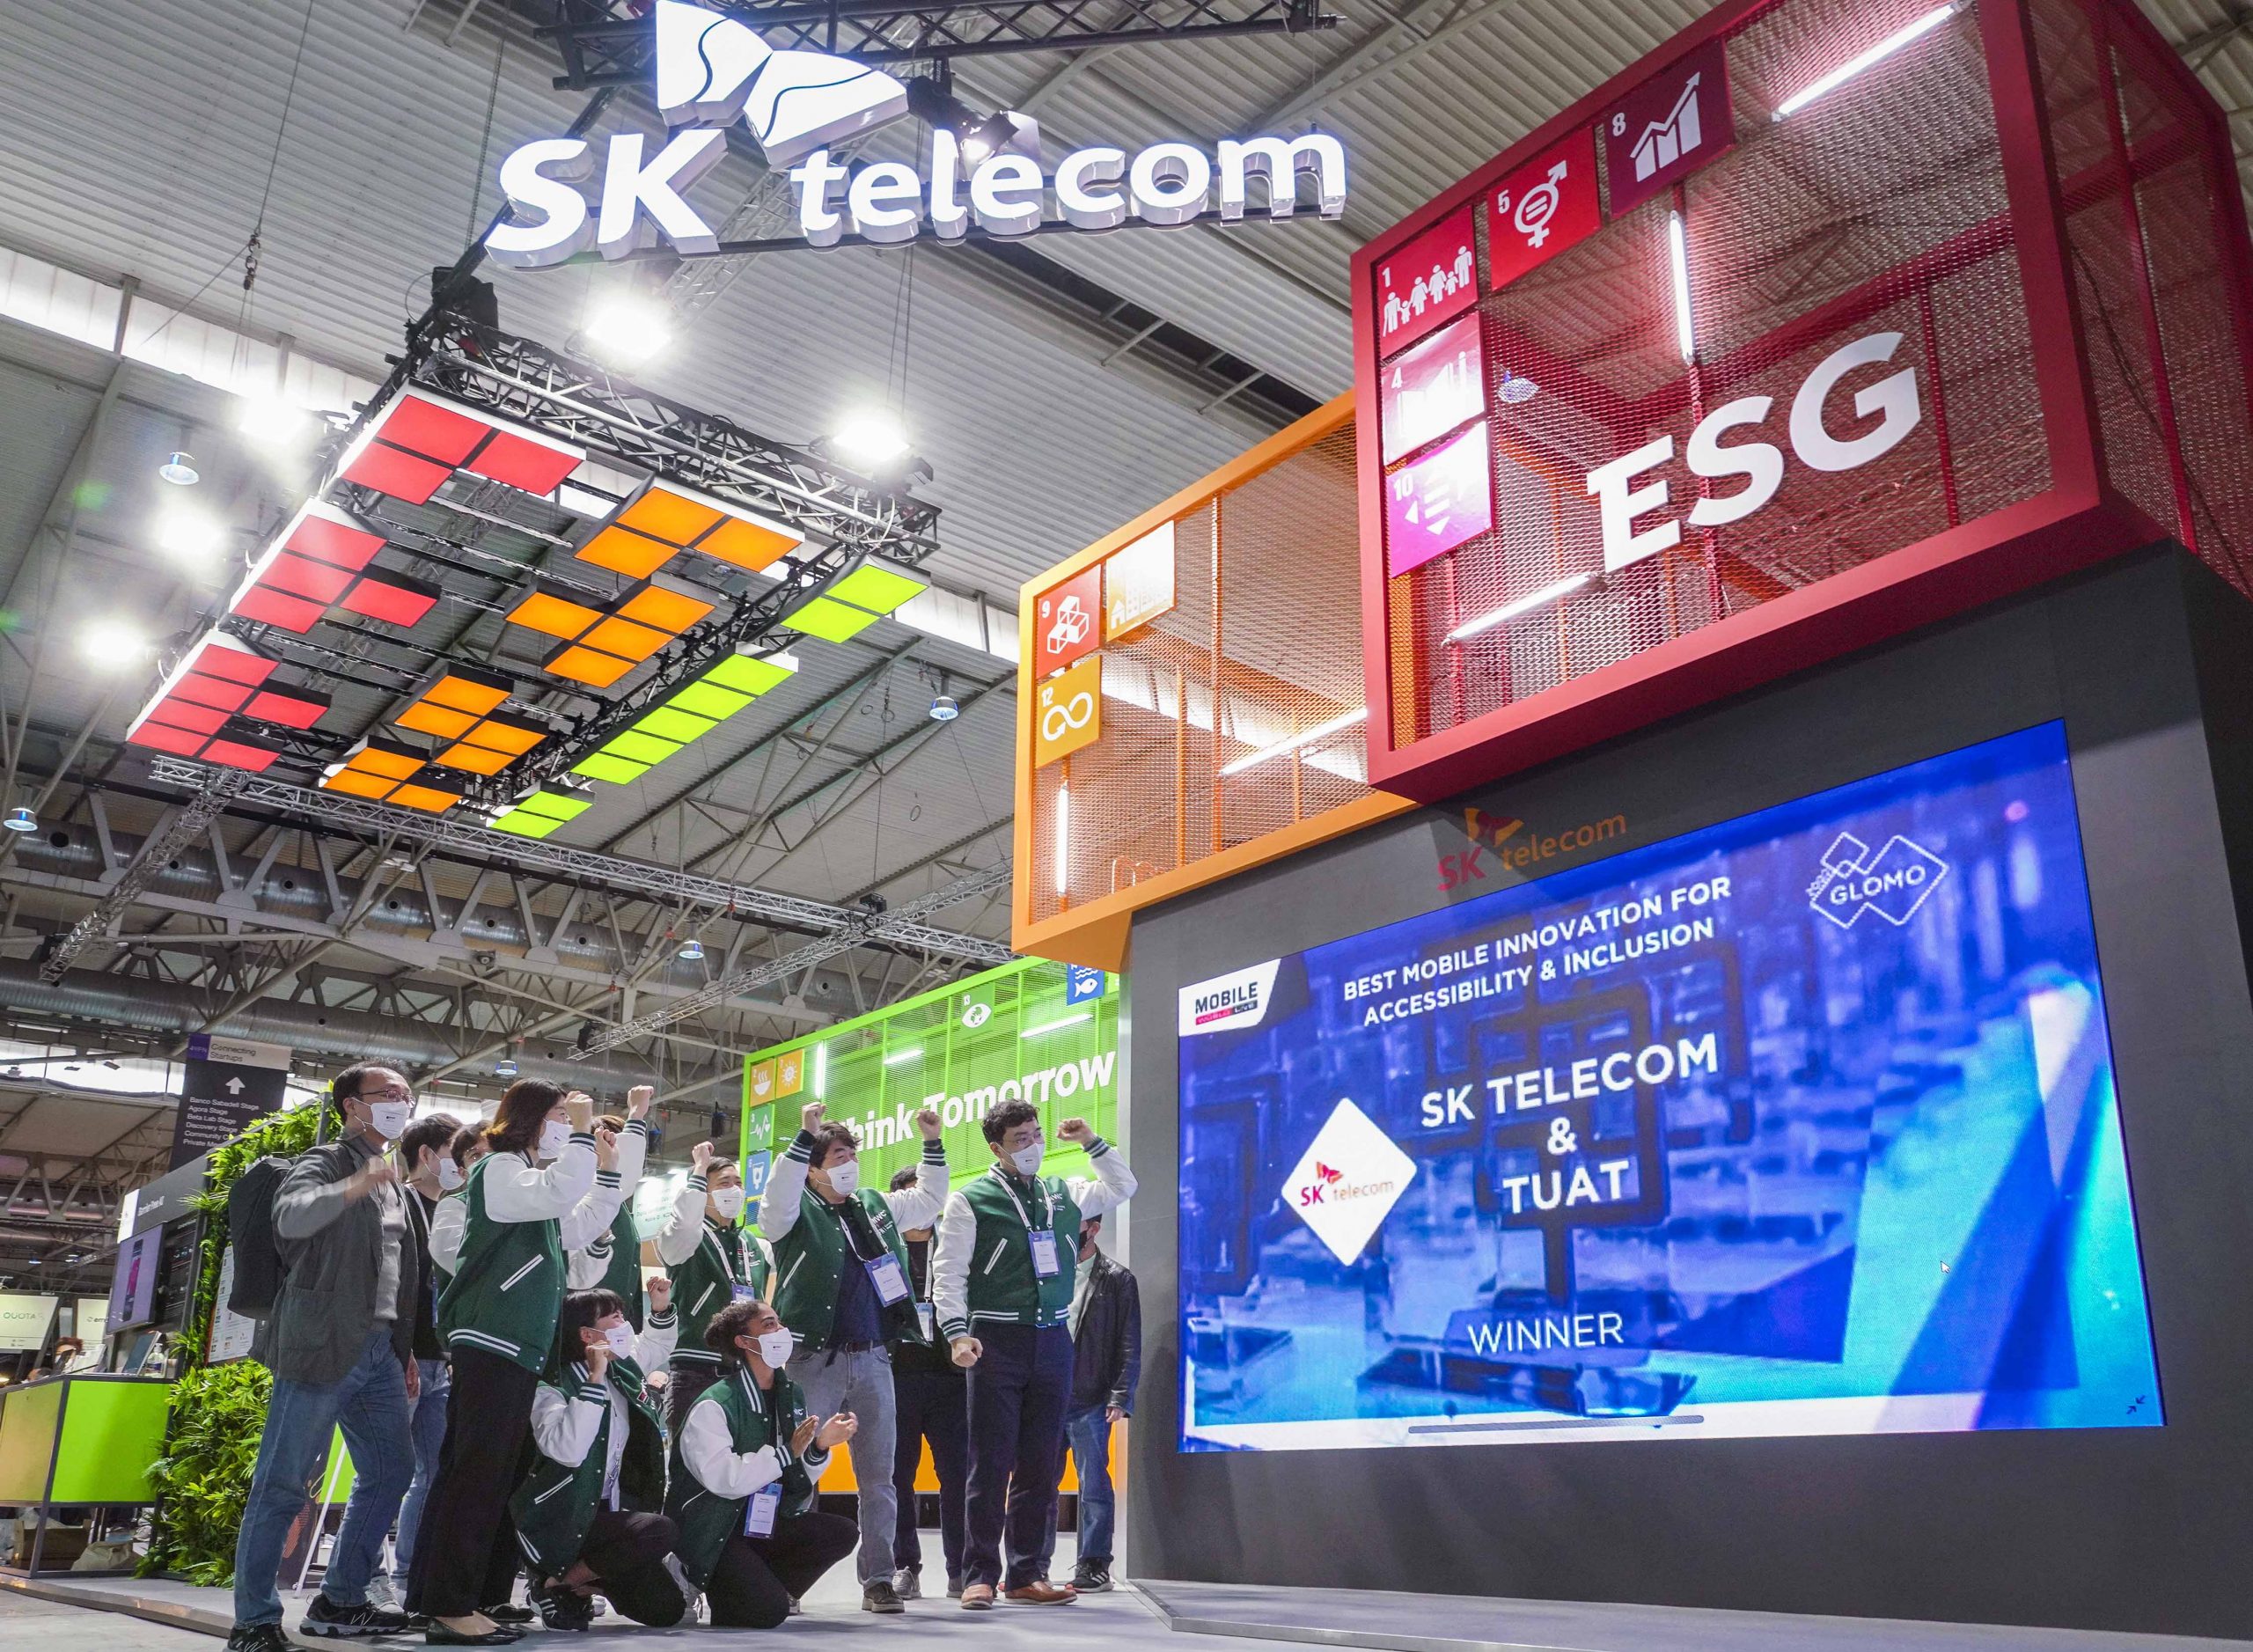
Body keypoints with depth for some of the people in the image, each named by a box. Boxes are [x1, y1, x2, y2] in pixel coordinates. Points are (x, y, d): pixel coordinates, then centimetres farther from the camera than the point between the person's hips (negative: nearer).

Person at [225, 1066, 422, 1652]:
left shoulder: (394, 1183, 21)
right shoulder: (325, 1162, -3)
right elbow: (290, 1217, -25)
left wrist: (407, 1351, 21)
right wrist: (355, 1185, -41)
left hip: (380, 1348, 8)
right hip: (321, 1343, -8)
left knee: (391, 1470, 9)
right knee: (284, 1483, -4)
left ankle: (340, 1600, 20)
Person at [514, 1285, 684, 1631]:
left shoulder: (623, 1370, 4)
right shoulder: (554, 1389, -18)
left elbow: (657, 1345, 28)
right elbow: (568, 1451, -37)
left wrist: (660, 1307, 10)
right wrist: (595, 1379, -34)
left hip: (612, 1512, 7)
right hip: (563, 1521, -7)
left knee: (668, 1610, -3)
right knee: (662, 1531, -31)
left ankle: (585, 1583, 20)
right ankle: (555, 1583, -10)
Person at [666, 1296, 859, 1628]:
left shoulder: (790, 1395, 8)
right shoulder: (712, 1406, -15)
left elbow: (800, 1482, 9)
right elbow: (724, 1479, -29)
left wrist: (820, 1445, -11)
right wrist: (787, 1452, -23)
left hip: (765, 1523, 7)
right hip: (716, 1532, -7)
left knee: (843, 1534, -14)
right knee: (769, 1612, -23)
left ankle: (765, 1585, 3)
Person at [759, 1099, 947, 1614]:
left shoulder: (875, 1205, 15)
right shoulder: (796, 1213, -1)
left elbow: (930, 1199, 26)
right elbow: (778, 1197, -23)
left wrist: (932, 1142, 16)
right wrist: (805, 1135, -27)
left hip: (873, 1360, 5)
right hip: (815, 1360, -5)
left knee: (878, 1476, 7)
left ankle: (878, 1579, 13)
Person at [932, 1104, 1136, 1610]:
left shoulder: (1063, 1193, 13)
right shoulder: (970, 1199, -1)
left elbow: (1122, 1188, 25)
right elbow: (948, 1273, -4)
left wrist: (1092, 1142, 14)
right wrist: (957, 1333, -16)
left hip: (1054, 1341, 5)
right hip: (997, 1342, -5)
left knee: (1042, 1464, 7)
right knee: (992, 1463, -4)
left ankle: (1025, 1574, 15)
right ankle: (979, 1575, 4)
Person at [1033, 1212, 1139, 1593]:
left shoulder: (1116, 1280, 3)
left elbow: (1129, 1345, 0)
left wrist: (1120, 1398, -9)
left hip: (1091, 1402, -3)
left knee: (1094, 1484, 0)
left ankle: (1094, 1566, 8)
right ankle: (1035, 1565, 16)